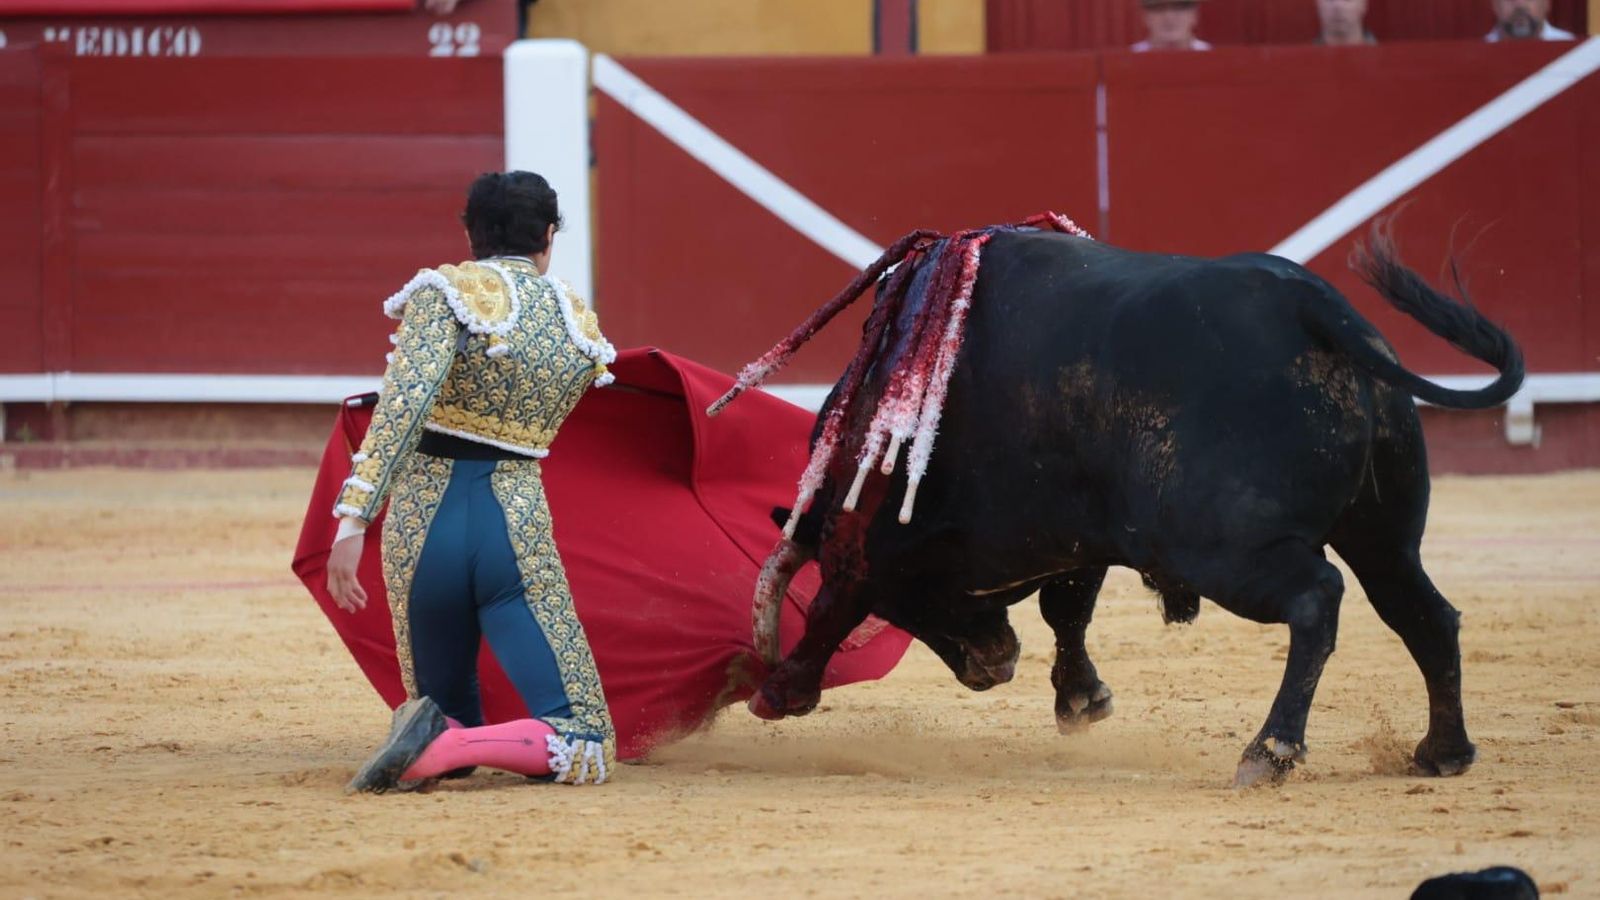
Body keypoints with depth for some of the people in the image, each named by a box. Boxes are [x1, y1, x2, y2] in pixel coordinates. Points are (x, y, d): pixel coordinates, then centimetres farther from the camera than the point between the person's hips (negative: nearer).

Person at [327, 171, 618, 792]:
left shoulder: (449, 292, -3)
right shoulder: (580, 327, 9)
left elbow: (404, 400, -18)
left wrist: (353, 519, -22)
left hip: (424, 525, 0)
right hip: (517, 529, 0)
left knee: (447, 705, 23)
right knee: (585, 748, -3)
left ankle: (432, 734, -13)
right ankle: (440, 748, -28)